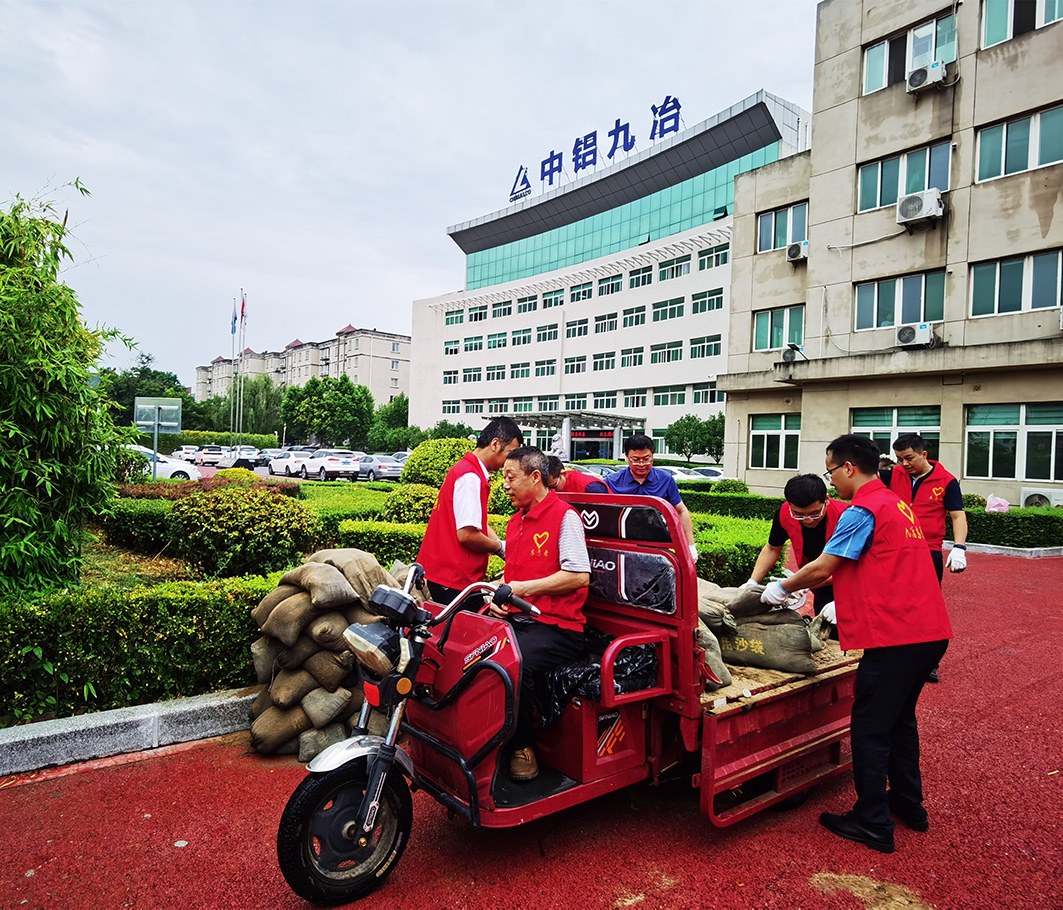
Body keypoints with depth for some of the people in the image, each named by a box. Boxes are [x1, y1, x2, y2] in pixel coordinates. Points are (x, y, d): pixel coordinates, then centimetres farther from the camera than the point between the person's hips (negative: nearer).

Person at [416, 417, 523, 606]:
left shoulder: (474, 474, 14)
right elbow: (466, 534, -23)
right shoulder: (470, 477, -18)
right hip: (452, 578, -10)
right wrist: (500, 547, -6)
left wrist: (501, 545, 1)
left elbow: (478, 523, 14)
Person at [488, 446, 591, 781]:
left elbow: (579, 576, -15)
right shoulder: (516, 521, 21)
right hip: (516, 619, 8)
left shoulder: (564, 516, -7)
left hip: (557, 627, -7)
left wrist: (526, 587, -13)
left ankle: (521, 747, -9)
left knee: (515, 664, -34)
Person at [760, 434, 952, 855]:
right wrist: (841, 604, 25)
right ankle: (908, 804, 35)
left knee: (870, 728, 1)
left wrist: (782, 588, 3)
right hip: (928, 631, 10)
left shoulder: (863, 510, -14)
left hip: (895, 636, -10)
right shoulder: (896, 503, 16)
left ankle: (873, 824, 11)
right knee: (900, 719, 23)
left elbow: (822, 568, -13)